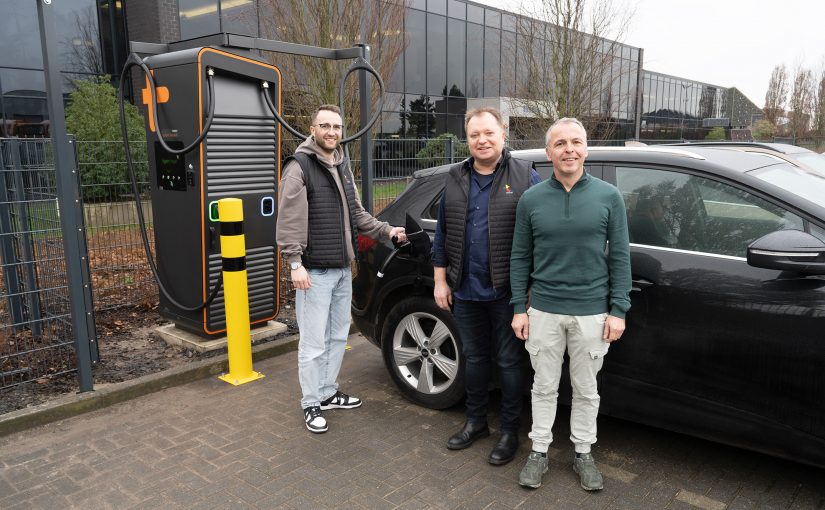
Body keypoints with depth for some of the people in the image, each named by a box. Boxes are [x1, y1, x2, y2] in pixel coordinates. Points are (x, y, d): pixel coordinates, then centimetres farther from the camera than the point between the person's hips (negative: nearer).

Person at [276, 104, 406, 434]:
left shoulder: (343, 166, 14)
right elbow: (289, 220, -16)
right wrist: (295, 263, -20)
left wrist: (386, 231, 12)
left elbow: (356, 212, 21)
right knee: (314, 342, 0)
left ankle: (328, 392, 31)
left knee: (338, 336, 16)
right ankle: (311, 404, 14)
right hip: (315, 271, -8)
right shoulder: (299, 166, -11)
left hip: (343, 269, 8)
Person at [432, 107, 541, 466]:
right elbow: (442, 234, 11)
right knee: (473, 358, 17)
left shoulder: (525, 177, -4)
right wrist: (441, 281, 7)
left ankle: (509, 432, 23)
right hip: (465, 290, 4)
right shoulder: (456, 179, 8)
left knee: (509, 362, 7)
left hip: (507, 292, -4)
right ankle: (475, 422, 34)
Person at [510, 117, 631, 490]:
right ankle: (539, 452, 28)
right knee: (544, 387, 12)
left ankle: (583, 453, 31)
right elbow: (520, 258, 3)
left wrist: (618, 310, -5)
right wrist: (519, 308, 0)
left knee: (586, 389, 13)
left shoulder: (609, 196, -2)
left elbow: (620, 257, -1)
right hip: (544, 311, 1)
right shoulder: (531, 199, -1)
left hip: (592, 312, 0)